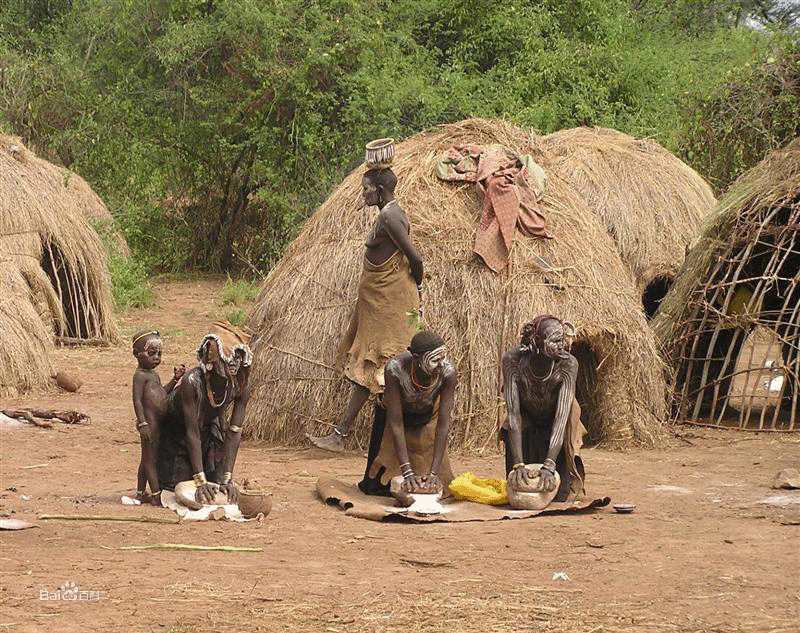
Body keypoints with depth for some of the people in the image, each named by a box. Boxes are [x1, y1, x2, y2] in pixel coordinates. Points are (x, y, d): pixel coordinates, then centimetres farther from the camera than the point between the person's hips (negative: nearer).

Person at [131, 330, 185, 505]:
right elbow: (137, 400, -18)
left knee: (147, 458, 15)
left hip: (156, 422, 10)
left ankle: (141, 493, 23)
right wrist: (142, 423, -24)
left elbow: (162, 394, 29)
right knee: (150, 457, -6)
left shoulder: (153, 375, 18)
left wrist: (175, 379, 19)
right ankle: (156, 494, -6)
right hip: (148, 421, -10)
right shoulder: (140, 375, -12)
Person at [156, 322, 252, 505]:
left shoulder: (241, 387, -24)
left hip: (210, 430, 4)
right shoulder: (192, 383, -37)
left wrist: (227, 479, -25)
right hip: (178, 432, -4)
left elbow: (234, 434, -20)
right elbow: (192, 434, -33)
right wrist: (200, 481, -34)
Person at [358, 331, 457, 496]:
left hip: (428, 416, 1)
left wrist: (434, 473, -38)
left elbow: (444, 425, -32)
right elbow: (396, 423, -36)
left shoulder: (448, 373, -35)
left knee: (435, 487, 0)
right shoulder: (395, 369, -40)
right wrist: (408, 473, -40)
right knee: (375, 488, -3)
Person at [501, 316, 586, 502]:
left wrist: (549, 465, -45)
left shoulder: (568, 364, -32)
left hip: (554, 429, -1)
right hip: (526, 423, 1)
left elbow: (562, 416, -36)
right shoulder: (513, 360, -30)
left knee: (557, 494, -7)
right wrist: (518, 465, -39)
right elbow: (514, 414, -32)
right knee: (519, 486, -4)